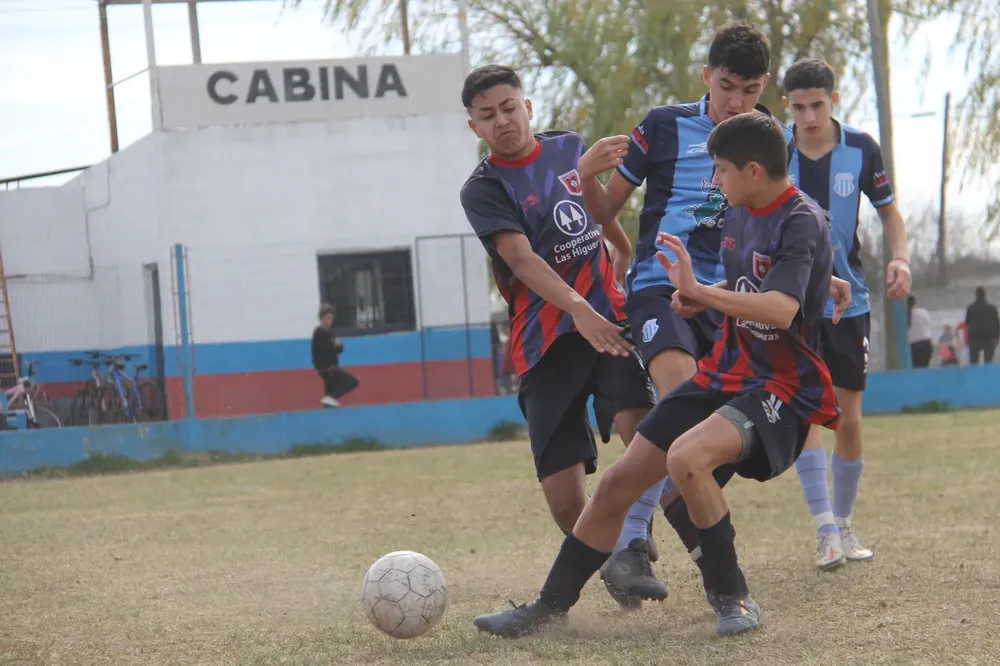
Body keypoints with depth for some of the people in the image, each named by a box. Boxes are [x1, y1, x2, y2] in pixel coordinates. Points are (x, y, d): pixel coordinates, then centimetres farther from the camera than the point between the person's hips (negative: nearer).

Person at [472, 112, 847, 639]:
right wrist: (704, 297, 6)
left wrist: (700, 292, -32)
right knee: (620, 481, 4)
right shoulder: (737, 216, 8)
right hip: (726, 375, 9)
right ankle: (551, 605, 17)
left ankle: (731, 598, -18)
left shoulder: (801, 223, -18)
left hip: (782, 390, -9)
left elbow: (780, 308, -34)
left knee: (685, 457, -35)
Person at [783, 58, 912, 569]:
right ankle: (825, 530, -13)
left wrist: (900, 258, -11)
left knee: (849, 418, 4)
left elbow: (888, 210, 7)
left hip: (848, 299, 2)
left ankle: (844, 524, 21)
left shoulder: (860, 149, -6)